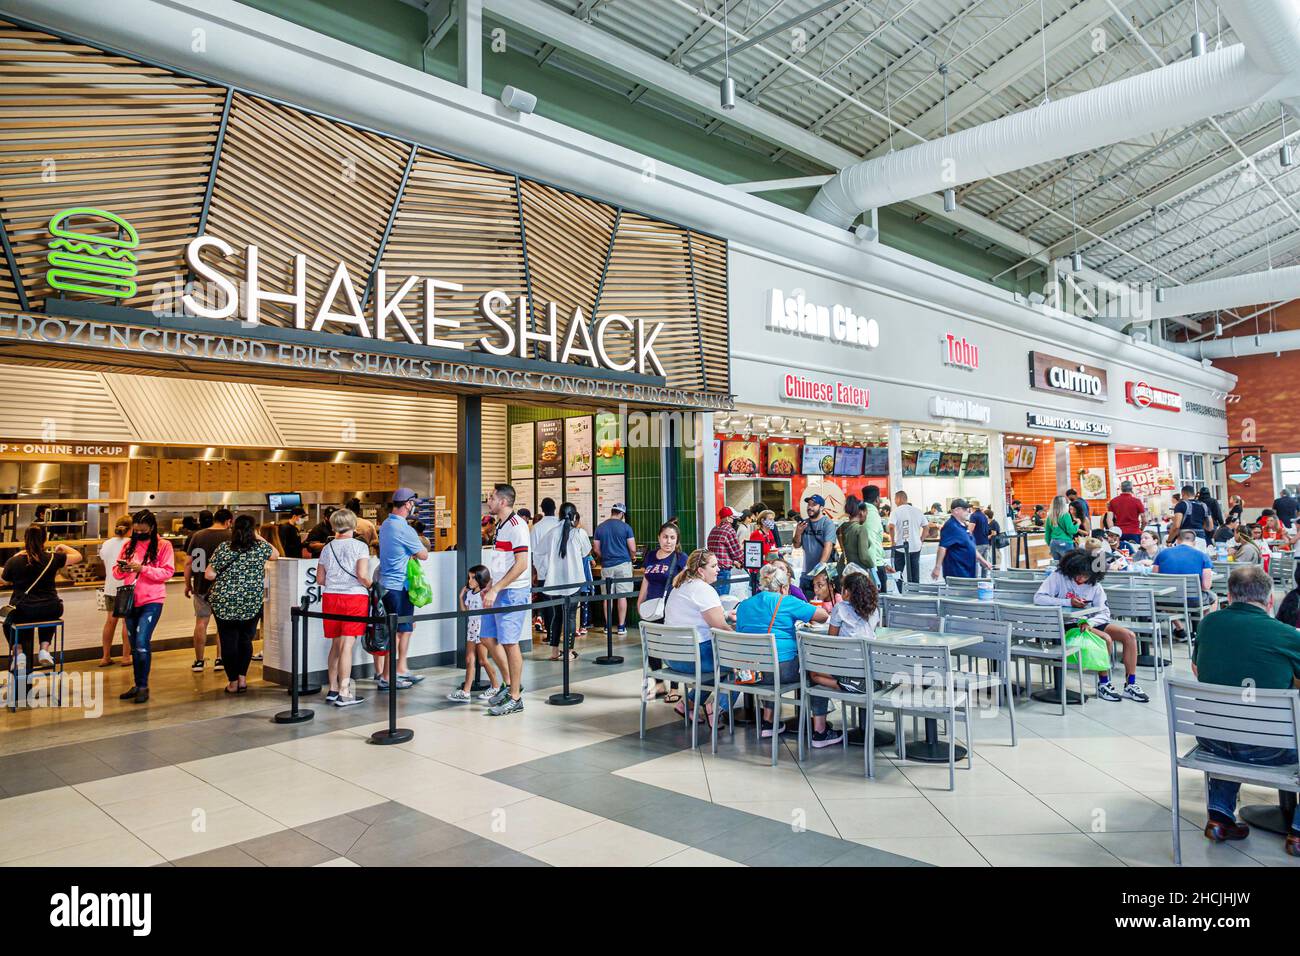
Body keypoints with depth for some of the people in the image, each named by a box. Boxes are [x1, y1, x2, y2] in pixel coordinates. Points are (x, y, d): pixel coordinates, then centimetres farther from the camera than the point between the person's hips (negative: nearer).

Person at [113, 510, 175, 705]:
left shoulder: (163, 545, -4)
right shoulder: (129, 545, 10)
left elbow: (167, 572, -11)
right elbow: (117, 573, 10)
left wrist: (142, 568, -21)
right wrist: (121, 569, -13)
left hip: (151, 602, -6)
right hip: (130, 601, 6)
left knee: (142, 643, -14)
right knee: (134, 646, 12)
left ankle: (143, 686, -3)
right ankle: (137, 685, 22)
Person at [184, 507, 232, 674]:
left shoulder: (197, 536, 3)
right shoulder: (230, 537, -6)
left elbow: (188, 563, 4)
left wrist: (187, 585, 13)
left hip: (201, 586, 2)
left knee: (201, 622, 9)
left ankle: (199, 661, 15)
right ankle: (220, 659, 9)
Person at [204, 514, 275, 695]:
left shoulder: (223, 548, -6)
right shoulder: (260, 547, -4)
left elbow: (209, 575, -6)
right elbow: (275, 554, 18)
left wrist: (223, 575, 14)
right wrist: (259, 538, 22)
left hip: (224, 603, -1)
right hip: (252, 604, 1)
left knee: (228, 641, 8)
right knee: (245, 640, 16)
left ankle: (233, 682, 11)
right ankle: (242, 678, 14)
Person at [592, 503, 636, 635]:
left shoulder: (600, 527, 5)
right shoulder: (626, 527, -5)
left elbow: (596, 550, 6)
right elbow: (633, 549, -6)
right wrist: (631, 558, 15)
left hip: (606, 566, 3)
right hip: (623, 564, -3)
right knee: (622, 596, 1)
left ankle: (607, 626, 14)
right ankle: (621, 626, 3)